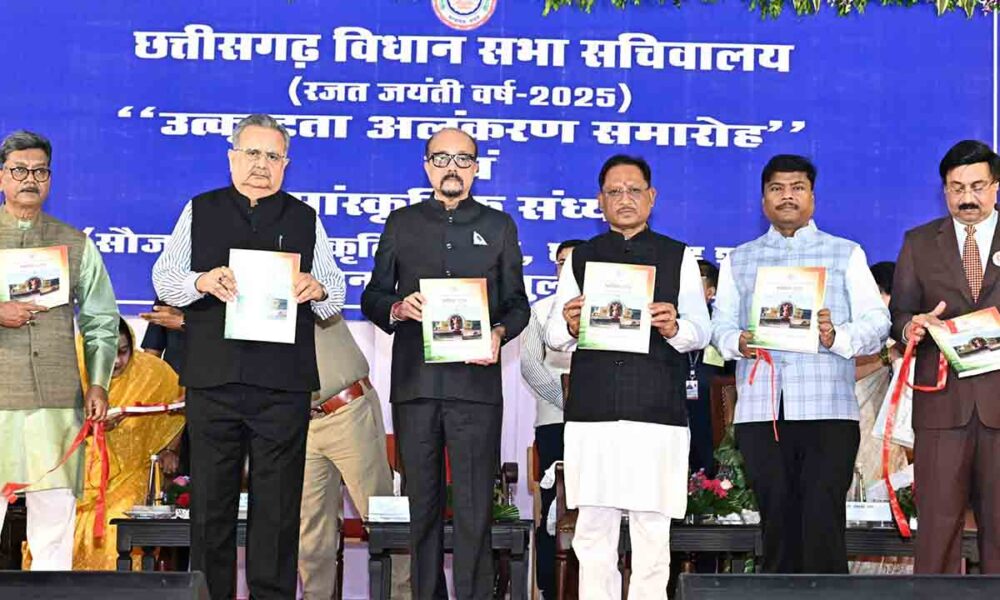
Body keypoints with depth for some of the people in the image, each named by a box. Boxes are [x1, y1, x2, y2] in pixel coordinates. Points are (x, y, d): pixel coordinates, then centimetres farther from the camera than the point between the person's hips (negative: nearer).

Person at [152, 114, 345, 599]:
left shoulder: (305, 220, 14)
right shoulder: (199, 212, 13)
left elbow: (336, 296, 13)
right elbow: (164, 280, 6)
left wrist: (318, 289, -10)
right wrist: (201, 282, -14)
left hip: (283, 382, 0)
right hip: (212, 379, 0)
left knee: (278, 505, 1)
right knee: (210, 502, 4)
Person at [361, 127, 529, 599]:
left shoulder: (499, 226, 14)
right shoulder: (402, 223, 15)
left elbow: (517, 303, 12)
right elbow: (372, 297, 13)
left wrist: (499, 333, -9)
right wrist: (398, 308, -9)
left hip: (476, 383, -1)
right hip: (414, 382, 1)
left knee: (474, 506, -6)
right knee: (422, 503, 6)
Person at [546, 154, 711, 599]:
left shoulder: (679, 257, 13)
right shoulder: (580, 259, 17)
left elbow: (702, 331, 4)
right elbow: (552, 335, 11)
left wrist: (675, 329, -18)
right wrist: (569, 328, -12)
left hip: (658, 414, -1)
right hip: (592, 412, 1)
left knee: (652, 530, -1)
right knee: (593, 529, 0)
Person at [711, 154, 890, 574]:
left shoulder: (845, 254, 14)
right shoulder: (738, 261, 20)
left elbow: (876, 322, 4)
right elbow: (721, 323, 11)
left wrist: (837, 337, -16)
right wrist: (738, 343, -11)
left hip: (828, 411, -2)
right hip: (760, 412, 2)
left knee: (823, 522, -10)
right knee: (777, 523, 3)